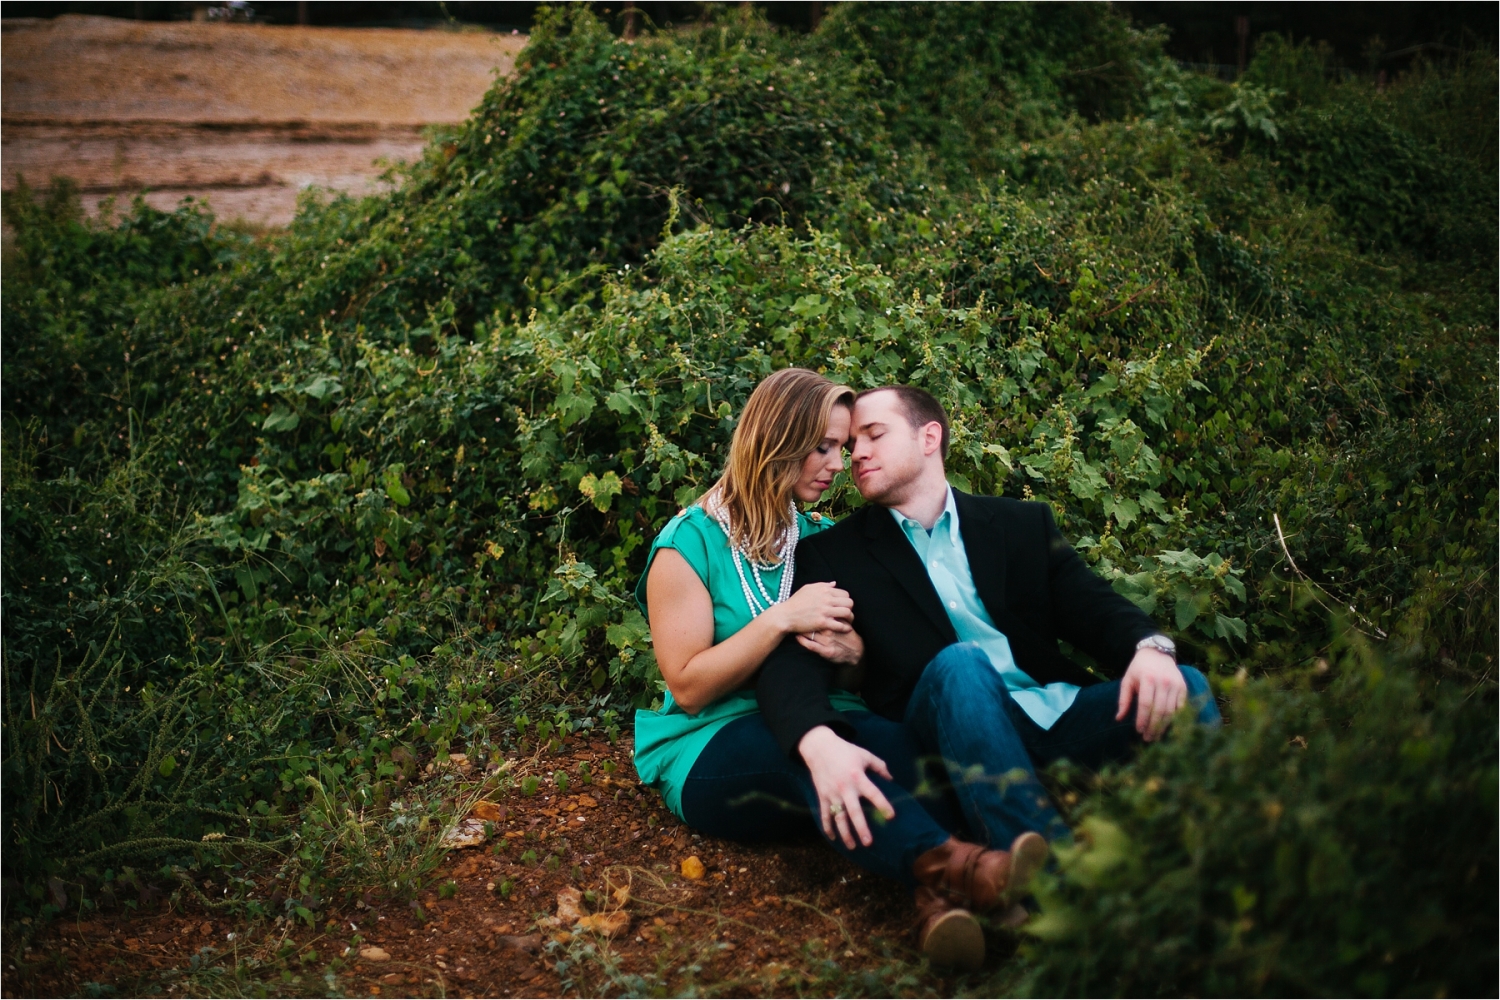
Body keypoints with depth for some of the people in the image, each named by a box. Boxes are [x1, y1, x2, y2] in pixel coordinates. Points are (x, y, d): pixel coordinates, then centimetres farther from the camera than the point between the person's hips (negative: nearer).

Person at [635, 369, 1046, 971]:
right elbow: (688, 687, -6)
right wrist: (782, 619, -15)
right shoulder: (689, 544, 0)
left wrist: (851, 650, -5)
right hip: (710, 754, -4)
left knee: (893, 741, -33)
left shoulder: (821, 539, 17)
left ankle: (941, 893, -60)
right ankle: (943, 862, -63)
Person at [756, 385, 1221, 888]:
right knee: (959, 662, -33)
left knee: (1184, 686, -20)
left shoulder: (1023, 524, 15)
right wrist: (819, 742, -32)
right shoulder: (832, 553, 7)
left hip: (1058, 714, 3)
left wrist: (1151, 648, -20)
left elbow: (1094, 605, 6)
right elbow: (791, 663, -8)